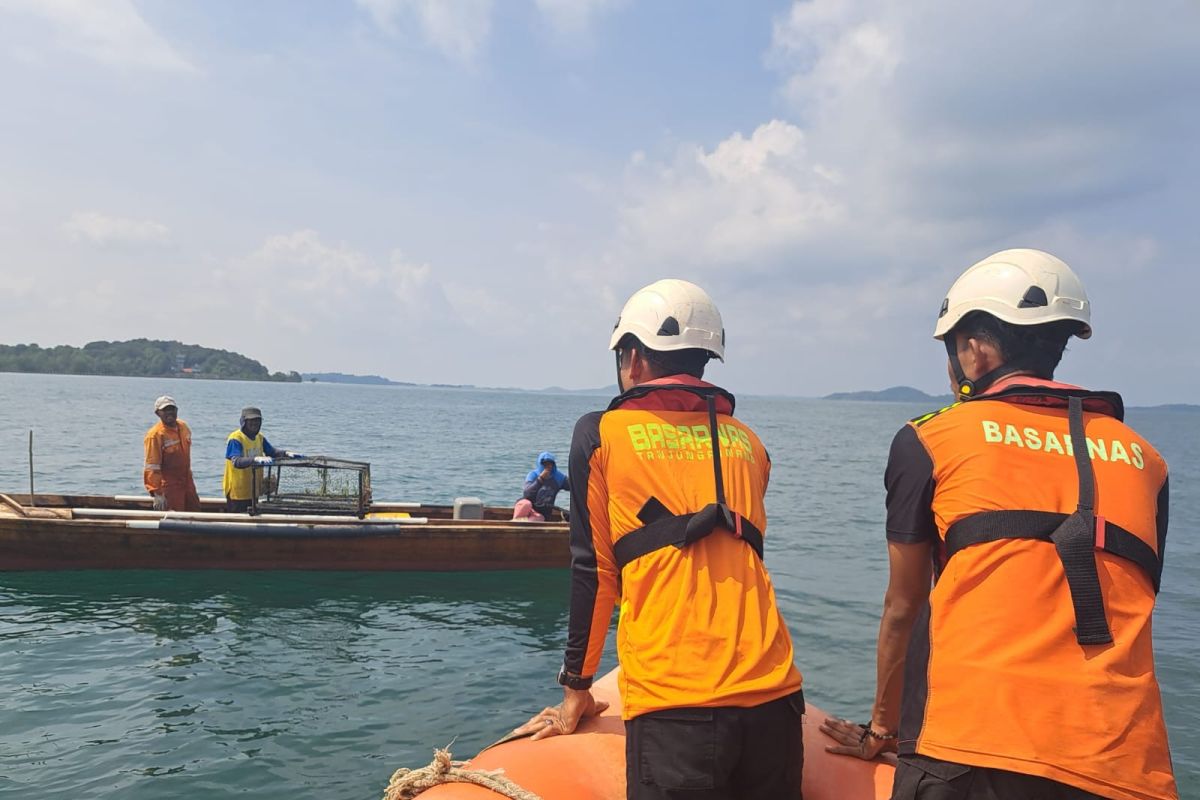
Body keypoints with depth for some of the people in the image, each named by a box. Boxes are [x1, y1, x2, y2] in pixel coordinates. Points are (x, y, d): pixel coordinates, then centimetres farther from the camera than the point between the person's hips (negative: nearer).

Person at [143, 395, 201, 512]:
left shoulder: (184, 426, 5)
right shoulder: (155, 435, -18)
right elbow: (152, 467, -21)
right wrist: (157, 494, -25)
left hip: (187, 483, 7)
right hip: (169, 487, -7)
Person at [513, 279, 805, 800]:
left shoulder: (602, 433, 5)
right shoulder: (748, 442, 16)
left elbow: (593, 569, 4)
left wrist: (576, 690, 14)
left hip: (672, 704, -4)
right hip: (773, 696, 4)